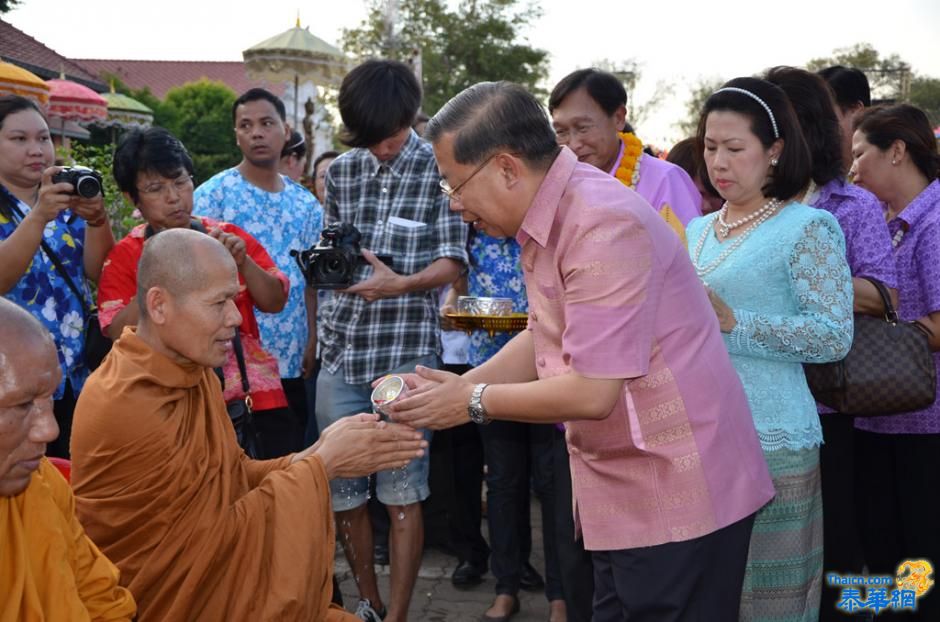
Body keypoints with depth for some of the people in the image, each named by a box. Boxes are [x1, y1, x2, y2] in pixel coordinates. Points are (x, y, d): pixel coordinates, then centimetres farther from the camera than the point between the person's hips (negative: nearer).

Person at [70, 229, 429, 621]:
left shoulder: (193, 371, 4)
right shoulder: (125, 409, -25)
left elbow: (234, 477, 5)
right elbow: (219, 531, -20)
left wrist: (315, 457, -11)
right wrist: (322, 464, -14)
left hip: (214, 587, 8)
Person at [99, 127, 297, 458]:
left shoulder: (230, 235, 8)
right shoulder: (124, 256, 2)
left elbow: (275, 302, 6)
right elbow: (120, 333, -9)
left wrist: (243, 261, -10)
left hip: (252, 393, 2)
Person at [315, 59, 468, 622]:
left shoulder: (439, 170, -3)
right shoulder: (341, 171, 10)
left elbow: (453, 262, -5)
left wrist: (401, 284, -22)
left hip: (406, 351, -4)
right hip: (340, 349, 5)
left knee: (401, 494, -1)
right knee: (343, 490, 10)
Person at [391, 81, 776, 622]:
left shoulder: (601, 226, -24)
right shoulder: (550, 217, 6)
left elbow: (591, 392, -26)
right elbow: (546, 336, 14)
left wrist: (473, 403, -14)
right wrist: (460, 384, 1)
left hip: (677, 494, -9)